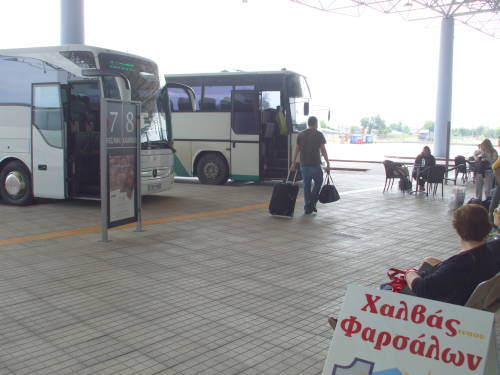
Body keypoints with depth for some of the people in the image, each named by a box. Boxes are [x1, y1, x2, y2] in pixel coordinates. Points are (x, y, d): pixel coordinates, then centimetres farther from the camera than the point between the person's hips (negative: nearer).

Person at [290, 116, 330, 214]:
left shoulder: (301, 134, 8)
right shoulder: (319, 134, -3)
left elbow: (297, 150, 6)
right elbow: (323, 150, -6)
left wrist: (293, 163, 10)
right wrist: (328, 164, -3)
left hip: (304, 165, 3)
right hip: (315, 164, -3)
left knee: (306, 185, 9)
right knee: (318, 182, 15)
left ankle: (307, 208, 10)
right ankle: (312, 202, 3)